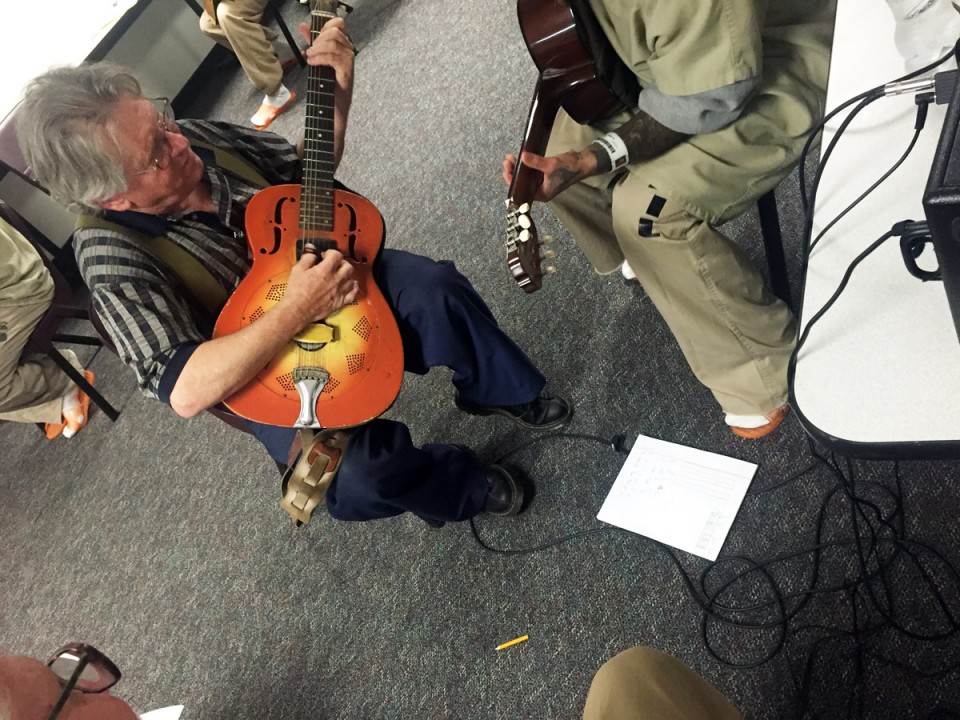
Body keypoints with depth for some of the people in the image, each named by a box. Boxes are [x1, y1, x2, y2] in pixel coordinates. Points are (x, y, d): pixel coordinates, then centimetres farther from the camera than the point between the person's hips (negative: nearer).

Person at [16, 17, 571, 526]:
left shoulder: (196, 137, -11)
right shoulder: (113, 256, -26)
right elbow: (186, 390, -35)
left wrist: (338, 92, -14)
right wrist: (296, 312, -39)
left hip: (329, 274, 5)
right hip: (261, 366, -4)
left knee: (435, 288, -23)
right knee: (359, 477, -27)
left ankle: (502, 393, 6)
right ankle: (465, 489, 5)